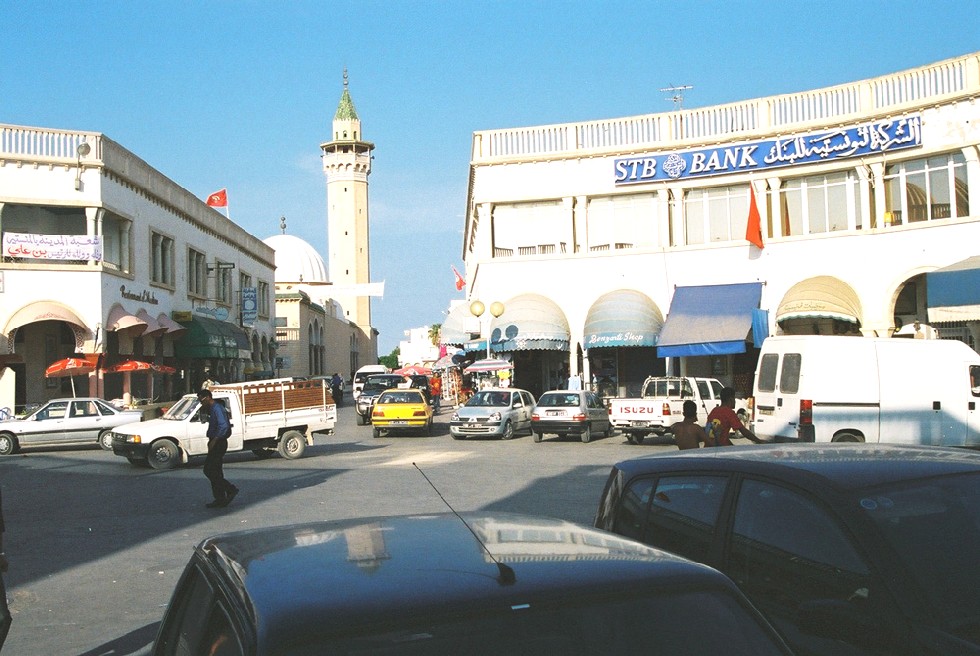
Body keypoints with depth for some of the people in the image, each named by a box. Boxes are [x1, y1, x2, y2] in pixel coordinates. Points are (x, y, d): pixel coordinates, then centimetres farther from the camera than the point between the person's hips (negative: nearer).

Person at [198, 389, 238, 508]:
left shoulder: (217, 408, -15)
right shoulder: (212, 409, 17)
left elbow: (223, 425, -26)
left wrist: (214, 440, -24)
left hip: (218, 443, -11)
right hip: (215, 444, 11)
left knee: (209, 470, -10)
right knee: (214, 472, 11)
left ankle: (230, 489, -7)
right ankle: (220, 499, 13)